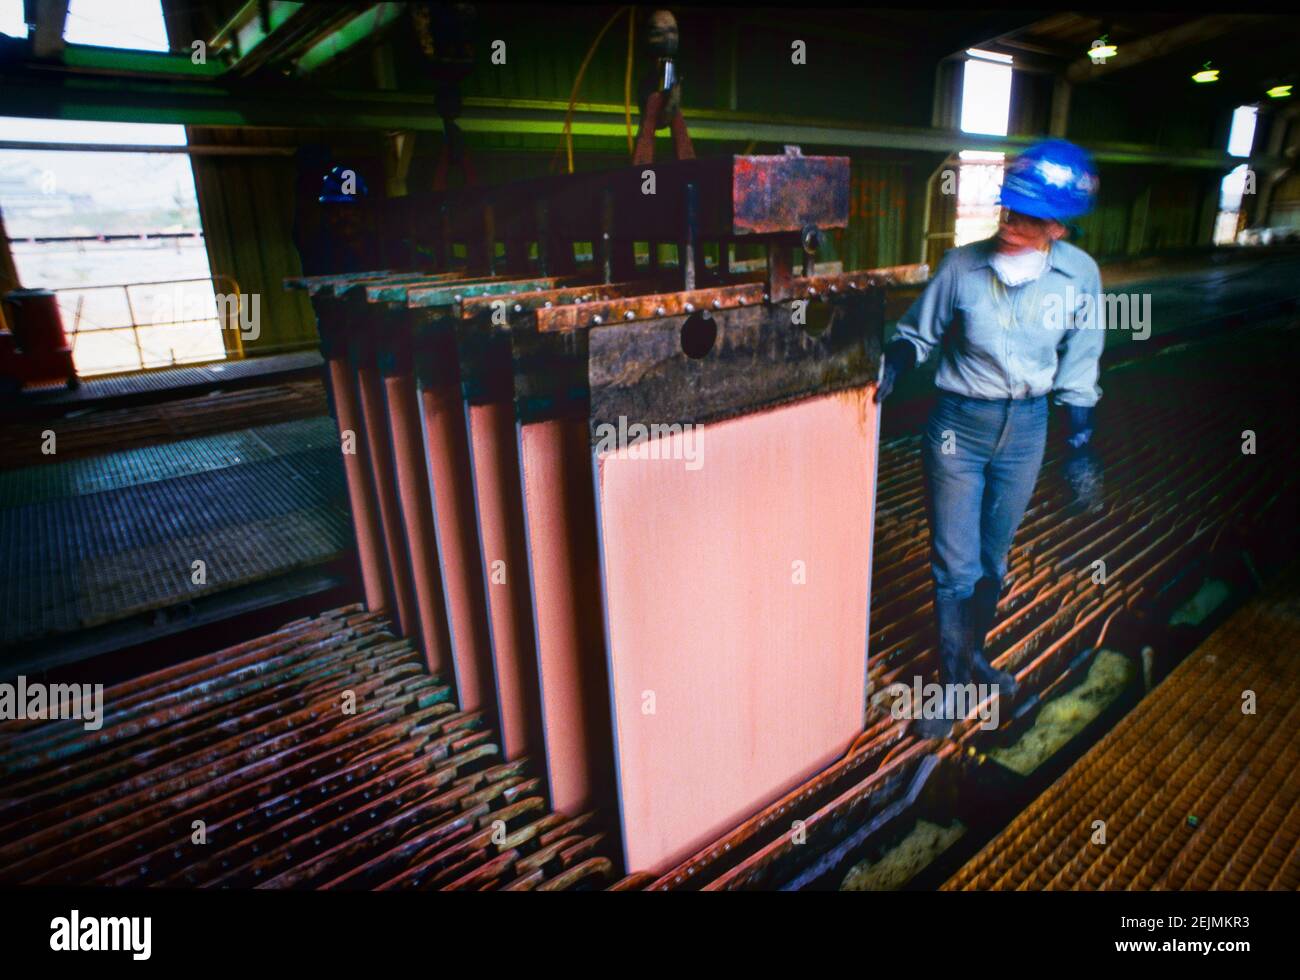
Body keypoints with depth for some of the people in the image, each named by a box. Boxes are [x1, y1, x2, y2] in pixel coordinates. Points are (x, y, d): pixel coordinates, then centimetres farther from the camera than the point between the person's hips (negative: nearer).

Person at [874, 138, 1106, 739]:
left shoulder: (1079, 274, -7)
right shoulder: (964, 265, -13)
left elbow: (1077, 372, 2)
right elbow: (919, 334, 0)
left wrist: (1080, 447, 2)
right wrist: (892, 365, -20)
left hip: (1026, 428, 2)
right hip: (959, 425, -2)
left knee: (993, 558, 17)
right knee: (956, 566, 4)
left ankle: (972, 653, 41)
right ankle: (953, 683, 22)